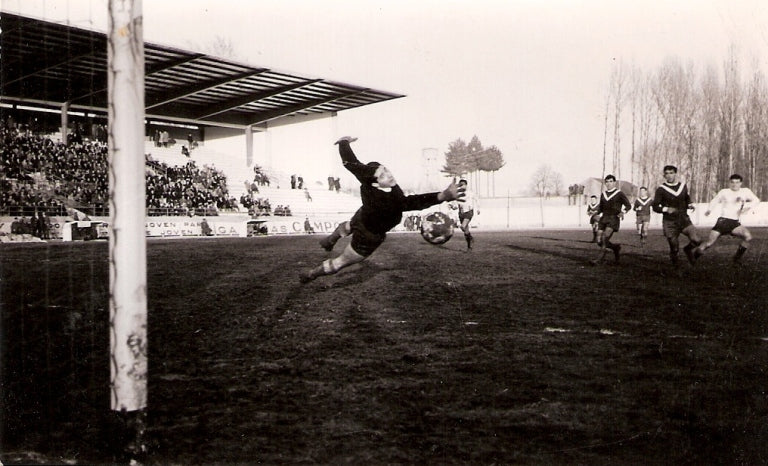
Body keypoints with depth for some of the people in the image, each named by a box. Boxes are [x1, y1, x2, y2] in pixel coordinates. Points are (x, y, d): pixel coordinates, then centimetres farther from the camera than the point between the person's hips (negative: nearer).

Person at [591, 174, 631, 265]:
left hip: (614, 219, -5)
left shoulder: (619, 194, 1)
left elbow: (628, 205, 5)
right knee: (600, 242, -3)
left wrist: (623, 212, -14)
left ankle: (600, 259, -17)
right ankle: (615, 247, 25)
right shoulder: (603, 194, 15)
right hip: (604, 218, 5)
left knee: (605, 238, -21)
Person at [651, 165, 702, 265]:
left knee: (697, 240, -15)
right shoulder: (661, 189, -4)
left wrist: (690, 205, 3)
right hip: (670, 223, -3)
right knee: (674, 249, -1)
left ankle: (687, 249, 18)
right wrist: (666, 209, -22)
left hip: (684, 220, 3)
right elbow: (655, 207, -4)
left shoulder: (683, 186, 8)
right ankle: (675, 266, 26)